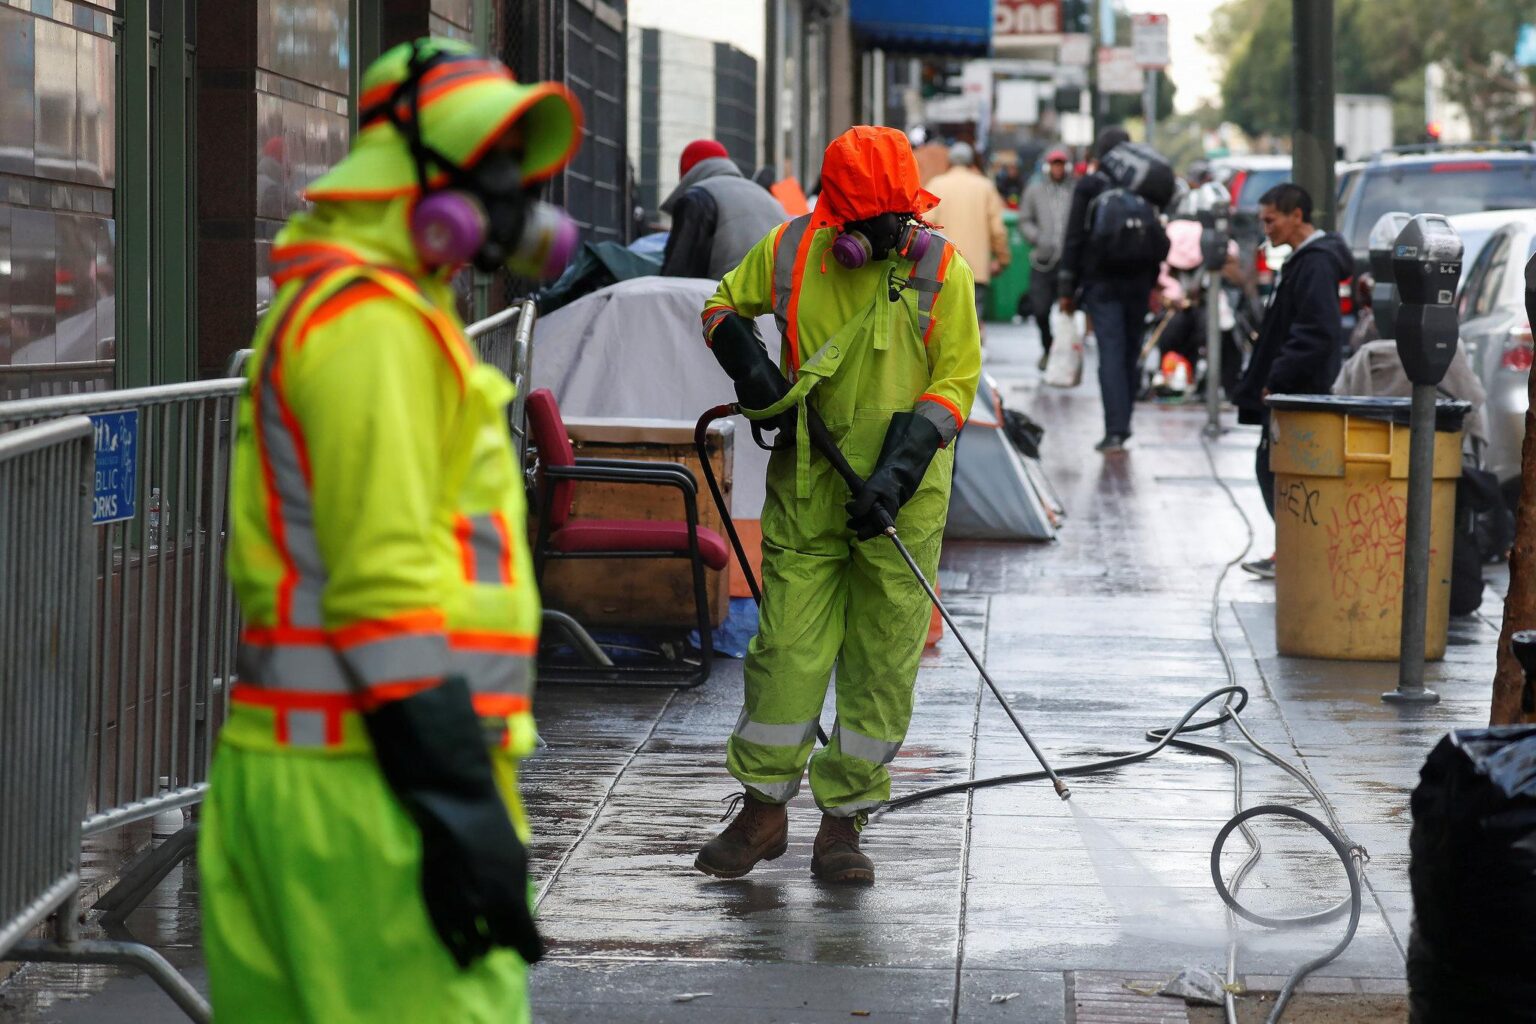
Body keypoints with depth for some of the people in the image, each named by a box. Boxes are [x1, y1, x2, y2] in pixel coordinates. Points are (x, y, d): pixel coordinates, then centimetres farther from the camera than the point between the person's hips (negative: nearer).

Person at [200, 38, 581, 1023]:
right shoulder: (371, 320, -11)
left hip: (291, 762, 10)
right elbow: (384, 586, -19)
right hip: (371, 785, -10)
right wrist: (461, 810, -21)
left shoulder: (321, 311, 22)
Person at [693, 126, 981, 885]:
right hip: (806, 486, 1)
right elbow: (724, 308, 15)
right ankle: (764, 811, 15)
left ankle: (843, 823, 11)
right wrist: (752, 369, -6)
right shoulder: (791, 251, -1)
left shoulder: (941, 269, -4)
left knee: (883, 659, 1)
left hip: (902, 496, -1)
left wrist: (896, 474, -15)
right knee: (787, 645, 1)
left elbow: (956, 382, -4)